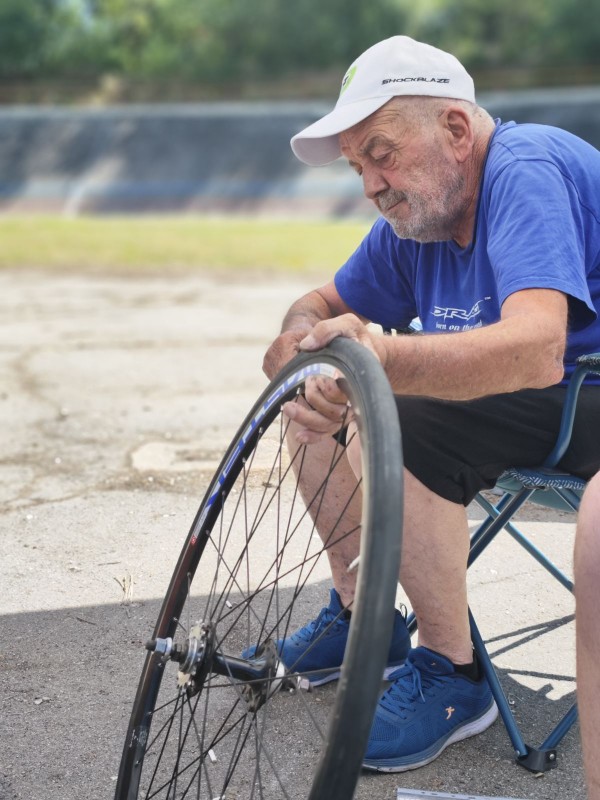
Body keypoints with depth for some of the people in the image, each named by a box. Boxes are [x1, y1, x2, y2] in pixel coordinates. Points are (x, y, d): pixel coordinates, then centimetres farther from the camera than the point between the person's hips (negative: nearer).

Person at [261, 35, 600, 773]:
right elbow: (323, 302, 14)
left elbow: (536, 347, -38)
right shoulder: (412, 218, 4)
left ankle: (452, 673, -12)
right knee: (314, 401, 3)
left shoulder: (525, 168, -23)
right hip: (517, 406, 9)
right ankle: (361, 616, 14)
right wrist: (301, 336, -13)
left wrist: (384, 360, -54)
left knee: (395, 431, -29)